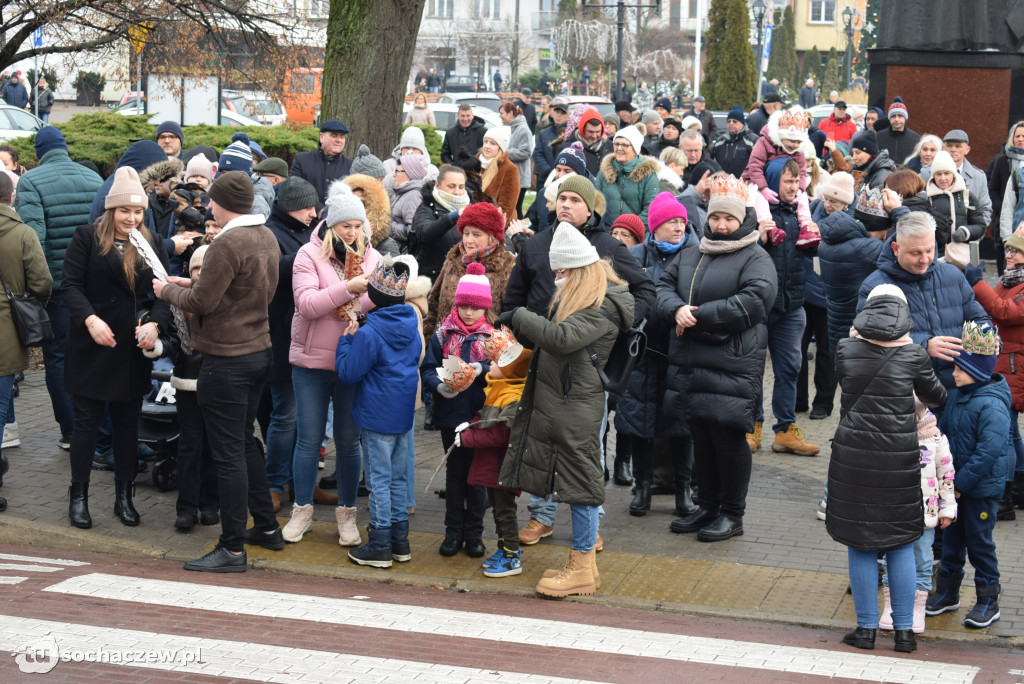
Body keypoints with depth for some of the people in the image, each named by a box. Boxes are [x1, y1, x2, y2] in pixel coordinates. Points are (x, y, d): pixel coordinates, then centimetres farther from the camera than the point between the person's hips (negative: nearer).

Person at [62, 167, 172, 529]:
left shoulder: (152, 245, 8)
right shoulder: (87, 238, -3)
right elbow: (71, 284, -8)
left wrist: (155, 324, -15)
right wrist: (90, 320, -23)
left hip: (133, 349, 3)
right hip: (93, 347, -3)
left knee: (128, 422, 10)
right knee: (87, 421, 3)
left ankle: (124, 496, 20)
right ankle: (78, 496, 13)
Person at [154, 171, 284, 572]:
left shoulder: (228, 244, -20)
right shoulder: (266, 238, 7)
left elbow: (201, 303, -19)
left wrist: (167, 291, 1)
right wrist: (195, 285, 13)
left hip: (226, 359, -9)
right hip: (260, 350, 9)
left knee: (228, 453, -3)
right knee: (244, 443, 21)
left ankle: (232, 549, 2)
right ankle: (267, 527, 29)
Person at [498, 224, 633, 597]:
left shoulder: (603, 306, -15)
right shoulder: (576, 296, 17)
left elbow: (562, 338, -25)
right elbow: (554, 335, 22)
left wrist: (522, 317, -16)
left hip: (579, 403, -10)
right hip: (557, 399, 10)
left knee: (580, 480, -5)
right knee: (574, 480, 15)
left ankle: (583, 568, 1)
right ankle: (581, 562, 25)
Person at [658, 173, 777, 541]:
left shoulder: (756, 258, -4)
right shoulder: (691, 254, 17)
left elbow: (753, 301, -17)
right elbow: (664, 286, 13)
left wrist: (698, 316, -16)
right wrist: (677, 310, -12)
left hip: (732, 366, -6)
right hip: (689, 362, 6)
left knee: (728, 437, -4)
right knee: (701, 436, 12)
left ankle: (733, 513, 9)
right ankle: (708, 507, 24)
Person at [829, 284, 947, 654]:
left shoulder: (846, 349, -3)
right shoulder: (912, 355, -4)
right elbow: (936, 396, 10)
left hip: (852, 457, 0)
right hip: (898, 460, 0)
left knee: (859, 544, 9)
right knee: (901, 543, 10)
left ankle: (867, 627, 13)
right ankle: (904, 630, 13)